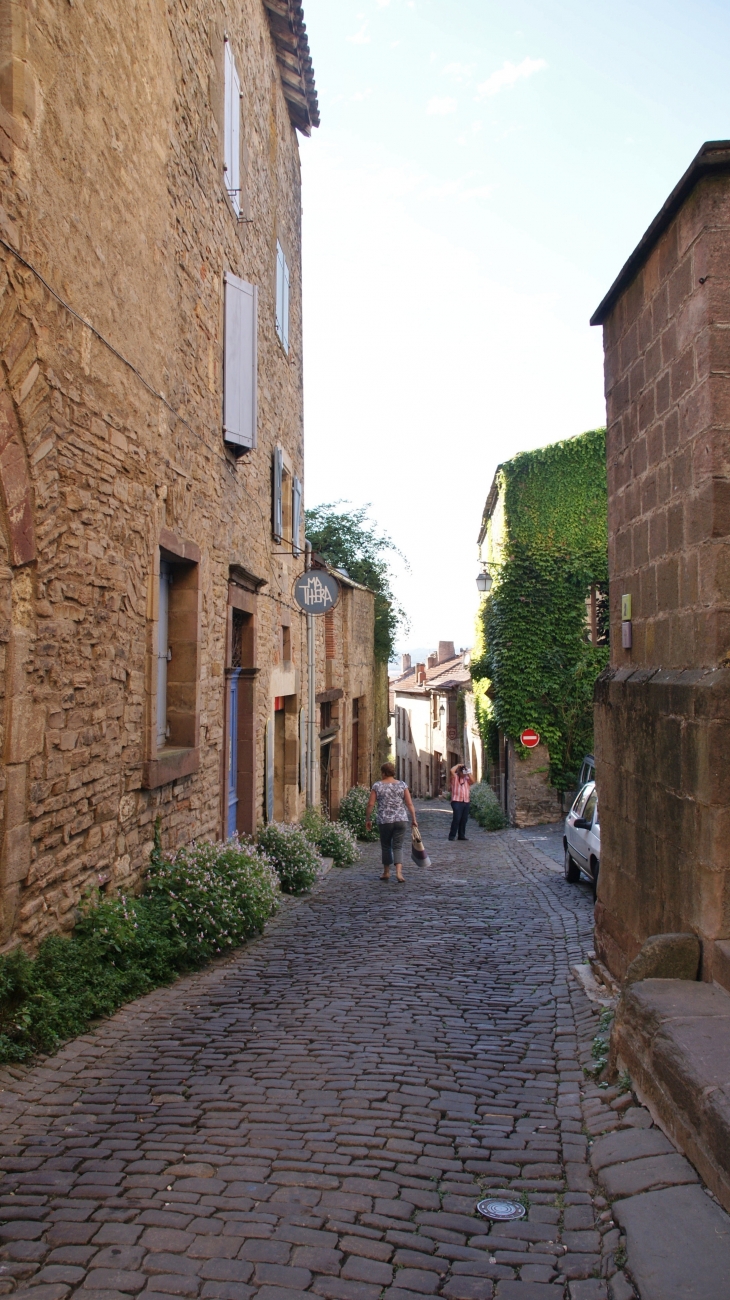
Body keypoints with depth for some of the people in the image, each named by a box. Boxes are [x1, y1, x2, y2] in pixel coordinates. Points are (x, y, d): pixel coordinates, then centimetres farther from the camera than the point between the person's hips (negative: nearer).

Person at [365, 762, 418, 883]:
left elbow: (370, 804, -2)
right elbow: (409, 804, 0)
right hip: (401, 820, 1)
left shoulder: (377, 785, -1)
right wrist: (413, 819, 6)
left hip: (384, 821, -1)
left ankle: (386, 872, 23)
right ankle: (399, 872, -13)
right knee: (398, 846, 4)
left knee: (386, 846, 15)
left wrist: (368, 819, 8)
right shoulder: (402, 785, 3)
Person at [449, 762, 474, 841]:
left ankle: (461, 835, 15)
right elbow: (452, 770, -14)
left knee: (464, 819, 5)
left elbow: (472, 781, -2)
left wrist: (468, 772, -2)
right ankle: (452, 835, -6)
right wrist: (458, 765, -2)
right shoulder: (455, 777, 5)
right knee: (456, 818, -12)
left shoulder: (467, 779, 18)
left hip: (466, 802, 5)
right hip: (457, 801, -5)